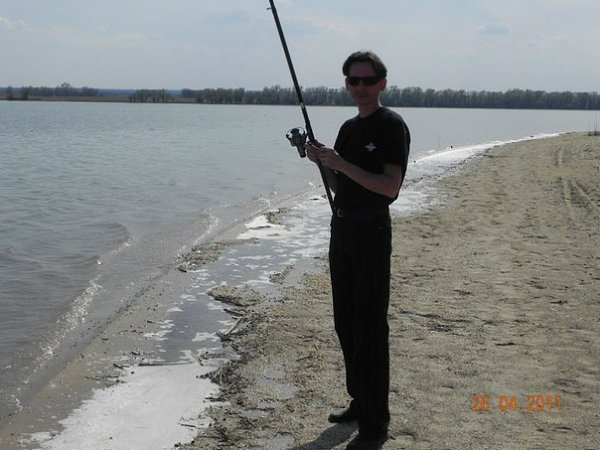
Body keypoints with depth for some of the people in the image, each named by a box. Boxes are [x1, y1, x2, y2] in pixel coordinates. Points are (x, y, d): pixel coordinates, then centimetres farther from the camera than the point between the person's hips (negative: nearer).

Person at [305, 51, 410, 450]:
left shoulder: (392, 126, -10)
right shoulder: (349, 128, 15)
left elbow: (390, 186, -20)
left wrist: (340, 163, -22)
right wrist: (321, 161, 1)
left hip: (371, 230, -9)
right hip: (342, 227, 9)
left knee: (370, 327, -7)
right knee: (345, 322, 14)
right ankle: (360, 402, 28)